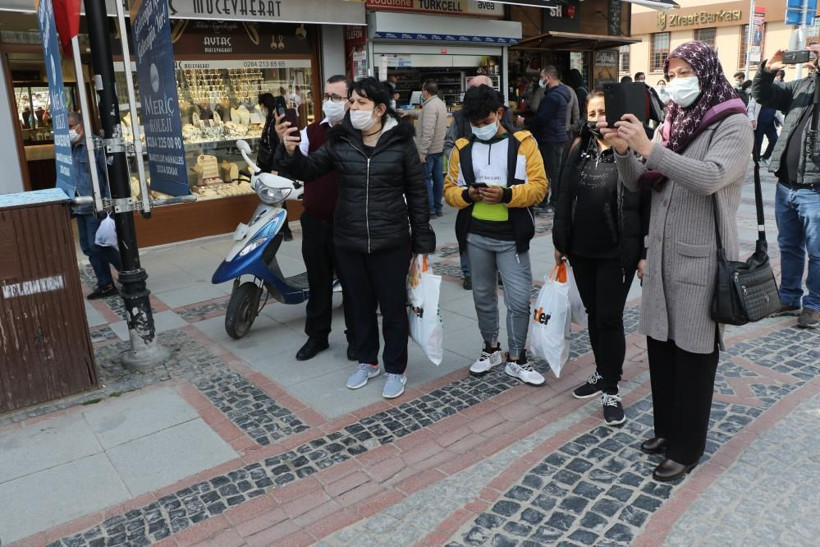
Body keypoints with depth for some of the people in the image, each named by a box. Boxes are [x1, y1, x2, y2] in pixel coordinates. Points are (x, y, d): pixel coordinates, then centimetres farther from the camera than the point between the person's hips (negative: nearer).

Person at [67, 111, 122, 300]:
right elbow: (69, 178, 17)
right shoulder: (69, 149, 11)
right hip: (80, 207, 8)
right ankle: (106, 285, 17)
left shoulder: (95, 144, -9)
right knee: (88, 248, 9)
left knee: (97, 245, -9)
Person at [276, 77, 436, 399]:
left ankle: (396, 370, 25)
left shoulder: (401, 142, -5)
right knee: (361, 305, 16)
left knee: (393, 306, 8)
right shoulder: (339, 140, 2)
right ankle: (367, 361, 35)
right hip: (348, 242, 3)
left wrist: (422, 242, -3)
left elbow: (417, 193, -2)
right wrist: (290, 153, -20)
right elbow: (310, 170, 2)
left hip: (391, 242, -3)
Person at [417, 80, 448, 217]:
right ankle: (438, 208, 20)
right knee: (438, 178, 12)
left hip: (429, 150, -9)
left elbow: (428, 132, -25)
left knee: (425, 179, -3)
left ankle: (430, 209, -1)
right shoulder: (441, 103, 10)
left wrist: (422, 152, -22)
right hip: (440, 148, 9)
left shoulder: (430, 106, -20)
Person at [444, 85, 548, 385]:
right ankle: (491, 349, 34)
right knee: (483, 295, 15)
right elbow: (449, 189, 5)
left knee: (519, 299, -1)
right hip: (475, 236, 3)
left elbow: (539, 186, -9)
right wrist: (467, 194, -16)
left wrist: (506, 194, -24)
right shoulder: (462, 148, 5)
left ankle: (516, 359, 17)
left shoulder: (523, 143, -4)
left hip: (511, 238, -3)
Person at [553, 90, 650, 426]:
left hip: (617, 253, -5)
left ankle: (611, 391, 11)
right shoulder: (579, 151, 7)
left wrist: (646, 253, -13)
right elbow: (563, 198, 10)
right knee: (593, 314, 15)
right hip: (581, 250, 5)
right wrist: (560, 242, 9)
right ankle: (602, 373, 33)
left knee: (609, 318, -2)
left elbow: (649, 205, -10)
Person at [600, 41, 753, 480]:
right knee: (660, 343, 13)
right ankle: (666, 428, 31)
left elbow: (710, 178, -24)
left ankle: (686, 447, 17)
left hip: (701, 257, -6)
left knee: (694, 352, 3)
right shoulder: (671, 123, 11)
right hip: (662, 253, 6)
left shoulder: (733, 124, -7)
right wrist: (623, 150, -12)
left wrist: (649, 148, -28)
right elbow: (637, 183, 7)